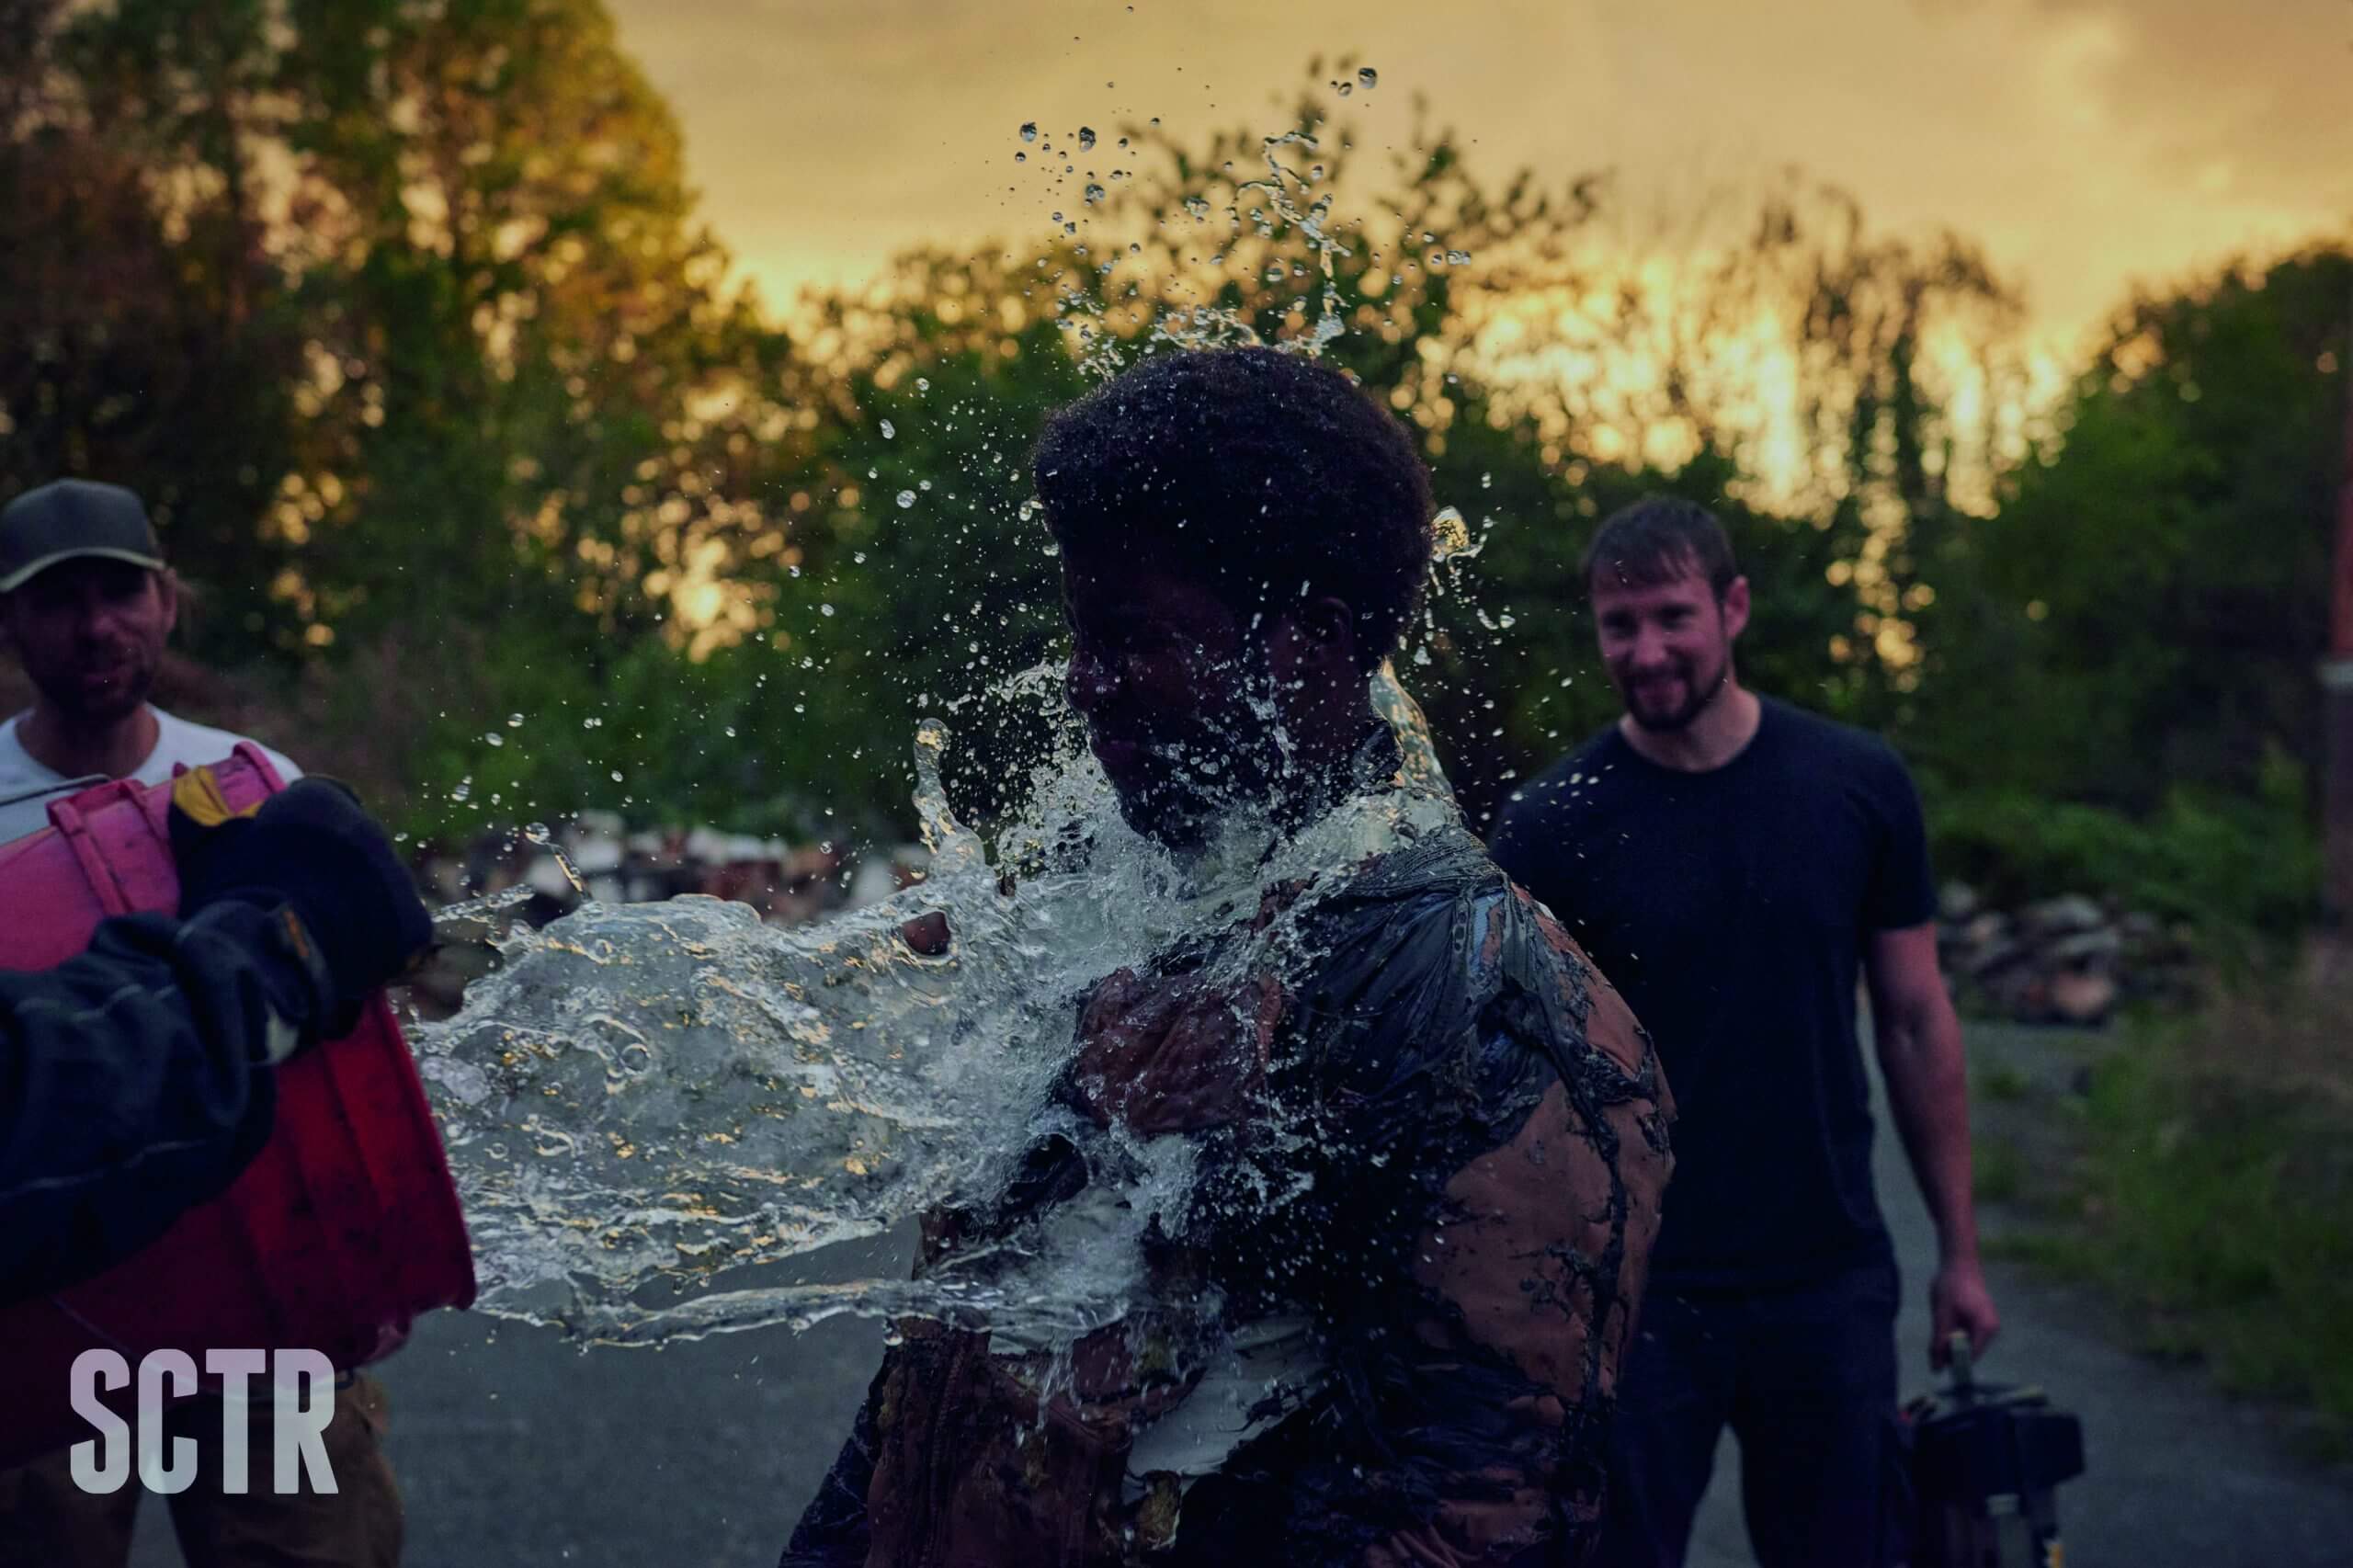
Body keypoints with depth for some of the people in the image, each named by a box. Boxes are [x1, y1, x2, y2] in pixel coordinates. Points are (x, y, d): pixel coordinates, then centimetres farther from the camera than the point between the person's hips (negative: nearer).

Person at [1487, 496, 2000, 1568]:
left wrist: (1959, 1249, 6)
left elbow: (1915, 1022, 6)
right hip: (1631, 1287, -2)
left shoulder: (1859, 787, -1)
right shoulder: (1549, 825, -7)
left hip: (1827, 1280, 2)